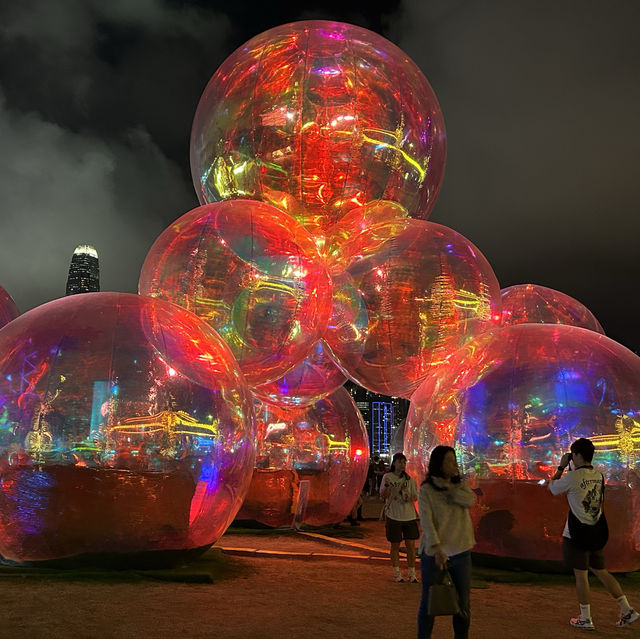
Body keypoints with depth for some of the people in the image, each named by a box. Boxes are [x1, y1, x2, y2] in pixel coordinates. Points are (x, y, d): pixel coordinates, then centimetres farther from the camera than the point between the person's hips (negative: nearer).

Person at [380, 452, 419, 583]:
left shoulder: (409, 479, 7)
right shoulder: (387, 477, -2)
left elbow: (415, 496, 11)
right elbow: (383, 495, -5)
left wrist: (411, 497, -12)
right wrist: (386, 486, -24)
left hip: (409, 516, 3)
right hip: (394, 516, -2)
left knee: (411, 545, 3)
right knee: (395, 545, 6)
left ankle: (412, 574, 14)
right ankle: (397, 573, 19)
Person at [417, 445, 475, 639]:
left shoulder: (460, 485, 8)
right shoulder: (426, 491, -6)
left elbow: (469, 501, -12)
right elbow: (426, 521, -16)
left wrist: (445, 487, -14)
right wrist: (437, 549, -27)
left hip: (461, 552, 4)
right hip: (434, 552, -4)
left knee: (463, 603, 11)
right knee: (429, 602, 6)